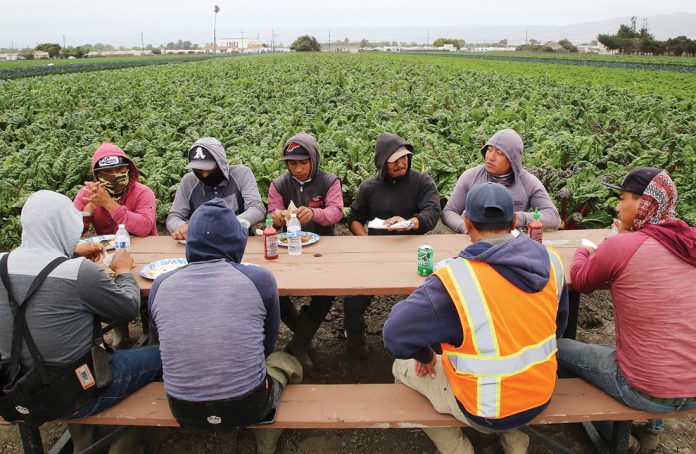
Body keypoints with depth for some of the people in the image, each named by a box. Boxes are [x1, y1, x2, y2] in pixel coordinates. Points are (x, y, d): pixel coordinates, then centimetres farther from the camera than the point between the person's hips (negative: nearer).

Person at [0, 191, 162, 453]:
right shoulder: (80, 272, -26)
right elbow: (129, 308, -10)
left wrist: (72, 253, 22)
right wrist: (124, 271, 6)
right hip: (71, 396, -7)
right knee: (158, 356, 11)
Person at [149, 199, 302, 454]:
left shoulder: (161, 284, -4)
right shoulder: (259, 278, -12)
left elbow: (165, 345, 12)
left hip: (185, 412, 3)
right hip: (247, 409, -3)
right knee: (286, 363, 29)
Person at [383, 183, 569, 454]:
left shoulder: (454, 279, -30)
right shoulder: (550, 261, -11)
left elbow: (396, 335, -27)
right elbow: (559, 322, 6)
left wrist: (424, 355, -6)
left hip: (488, 414, -5)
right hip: (541, 396, 6)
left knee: (402, 368, 17)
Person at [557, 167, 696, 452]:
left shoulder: (620, 246, -19)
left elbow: (581, 282, 0)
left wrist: (582, 252, 19)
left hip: (648, 391, -6)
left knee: (561, 348, 16)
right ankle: (651, 429, 39)